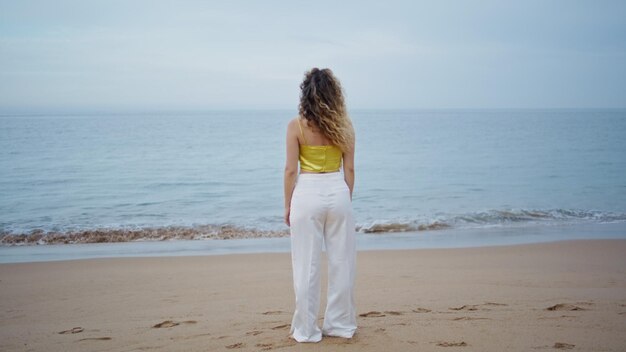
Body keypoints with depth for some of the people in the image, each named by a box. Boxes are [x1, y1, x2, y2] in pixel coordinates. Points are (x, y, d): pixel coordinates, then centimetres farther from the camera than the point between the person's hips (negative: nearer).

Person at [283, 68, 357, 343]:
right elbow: (350, 169, 4)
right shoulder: (344, 125, 2)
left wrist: (287, 206, 4)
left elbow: (290, 170, -5)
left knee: (307, 265, 6)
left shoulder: (297, 125, -6)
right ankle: (340, 324, 23)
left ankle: (306, 329, 14)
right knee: (341, 262, 12)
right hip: (338, 192, 3)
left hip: (307, 193, -2)